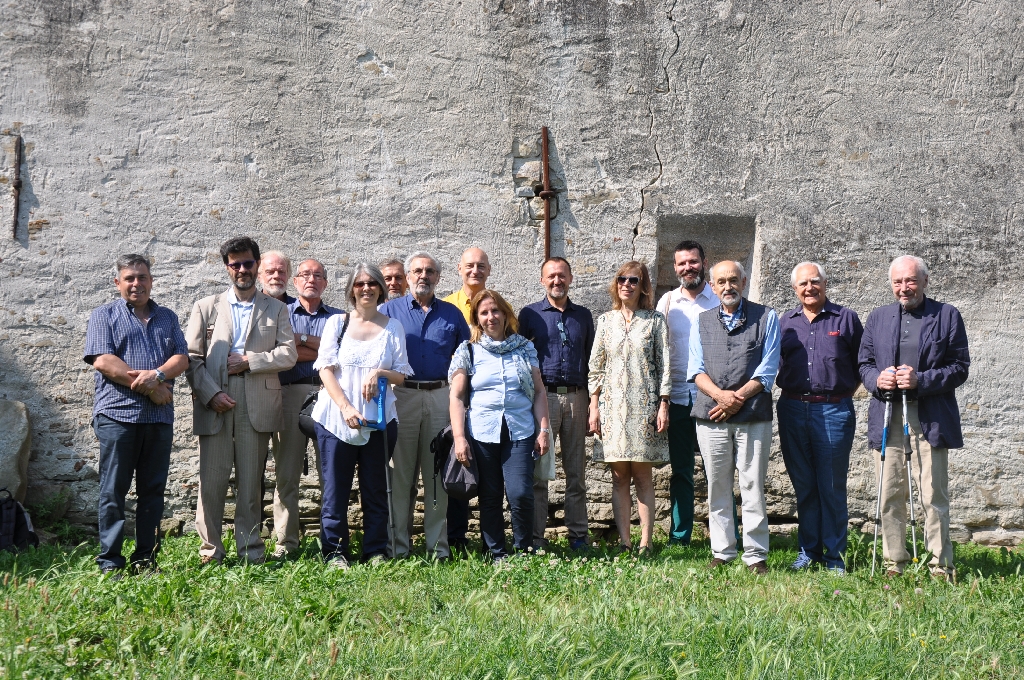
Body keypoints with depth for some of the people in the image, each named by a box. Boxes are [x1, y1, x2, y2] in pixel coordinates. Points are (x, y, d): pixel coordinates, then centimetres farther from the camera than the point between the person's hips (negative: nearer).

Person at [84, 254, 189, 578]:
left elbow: (182, 358, 6)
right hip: (117, 414, -3)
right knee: (113, 490, -2)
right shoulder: (104, 315, 6)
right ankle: (110, 562, 3)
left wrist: (156, 374, -16)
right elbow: (102, 360, -8)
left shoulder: (167, 317, 18)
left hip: (160, 418, 4)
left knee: (153, 490, 6)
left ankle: (145, 560, 12)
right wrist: (151, 389, -12)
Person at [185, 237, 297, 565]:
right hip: (215, 406, 0)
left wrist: (249, 360, -9)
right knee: (211, 482, -1)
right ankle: (210, 550, 9)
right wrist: (211, 394, -8)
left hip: (257, 408, 0)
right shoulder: (206, 307, 13)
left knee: (251, 483, 3)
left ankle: (251, 550, 11)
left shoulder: (276, 309, 14)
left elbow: (288, 354, 2)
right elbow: (192, 357, 6)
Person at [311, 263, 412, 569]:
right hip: (336, 417, -1)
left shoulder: (393, 327, 10)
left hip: (379, 418, 1)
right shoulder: (336, 323, 7)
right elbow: (325, 369, -2)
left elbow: (401, 375, 9)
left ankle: (376, 551, 11)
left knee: (375, 488, 4)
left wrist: (380, 373, -13)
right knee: (335, 487, 0)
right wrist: (346, 408, -14)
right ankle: (334, 552, 7)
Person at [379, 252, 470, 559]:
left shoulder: (451, 313, 13)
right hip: (401, 395, -1)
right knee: (400, 473, 1)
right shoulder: (389, 310, 8)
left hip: (441, 397, 1)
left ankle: (438, 544, 7)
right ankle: (398, 543, 7)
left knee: (438, 472, 2)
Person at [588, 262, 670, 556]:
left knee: (642, 476, -2)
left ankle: (645, 544, 1)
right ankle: (624, 543, 5)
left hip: (644, 405, -2)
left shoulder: (655, 321, 4)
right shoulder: (605, 321, 11)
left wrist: (663, 405, -5)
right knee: (619, 476, 2)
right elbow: (596, 366, 10)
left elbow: (665, 366, 2)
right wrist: (594, 406, 3)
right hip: (613, 405, 2)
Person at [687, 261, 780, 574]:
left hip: (753, 417, -2)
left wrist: (737, 399, -9)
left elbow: (768, 369, 0)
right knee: (717, 488, 6)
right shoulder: (702, 322, 15)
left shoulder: (766, 318, 7)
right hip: (710, 417, 3)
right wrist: (720, 395, -11)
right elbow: (696, 370, 7)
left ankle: (755, 554, 4)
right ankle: (722, 552, 13)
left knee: (752, 486, -3)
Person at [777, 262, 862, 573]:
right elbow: (776, 366, 18)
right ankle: (808, 551, 17)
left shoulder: (845, 319, 4)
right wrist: (787, 396, 6)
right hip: (792, 410, 3)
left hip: (833, 411, -3)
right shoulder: (786, 322, 12)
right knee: (803, 486, 8)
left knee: (832, 487, 0)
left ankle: (834, 555, 8)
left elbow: (862, 364, 7)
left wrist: (843, 394, 2)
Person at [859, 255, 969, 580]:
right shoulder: (877, 318, 16)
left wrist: (920, 380, -13)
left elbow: (959, 368, 0)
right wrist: (877, 379, -6)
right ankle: (894, 562, 14)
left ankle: (941, 564, 6)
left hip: (930, 419, -3)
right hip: (886, 417, 3)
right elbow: (864, 364, 17)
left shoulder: (947, 316, 5)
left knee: (933, 496, -3)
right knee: (890, 496, 5)